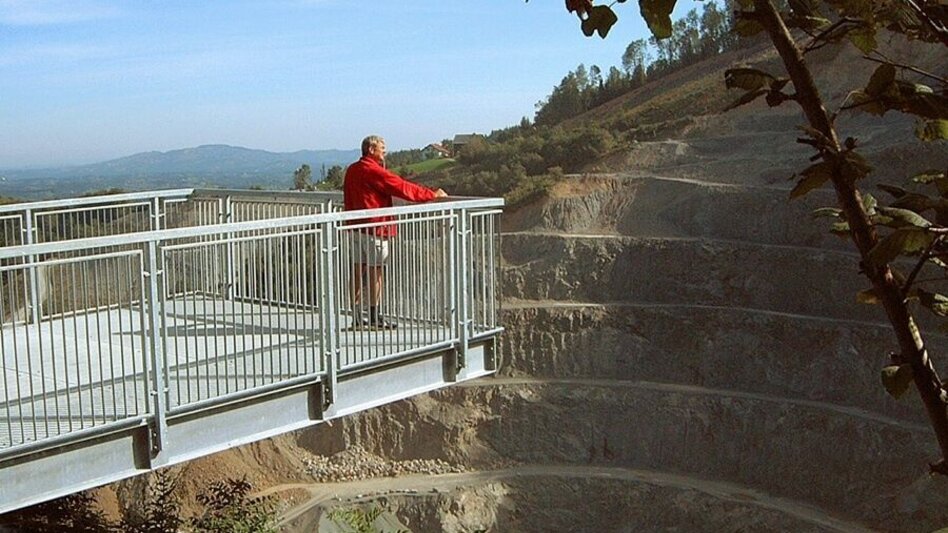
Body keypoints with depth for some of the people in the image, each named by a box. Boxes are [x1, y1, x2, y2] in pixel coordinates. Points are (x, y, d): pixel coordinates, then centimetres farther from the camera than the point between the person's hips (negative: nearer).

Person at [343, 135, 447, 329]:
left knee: (358, 270, 8)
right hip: (375, 226, -9)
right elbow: (401, 187, -14)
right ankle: (375, 317, 2)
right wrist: (432, 194, -7)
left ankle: (356, 316, 11)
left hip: (356, 225, 9)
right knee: (375, 271, -2)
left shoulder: (352, 170, 12)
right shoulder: (373, 171, -14)